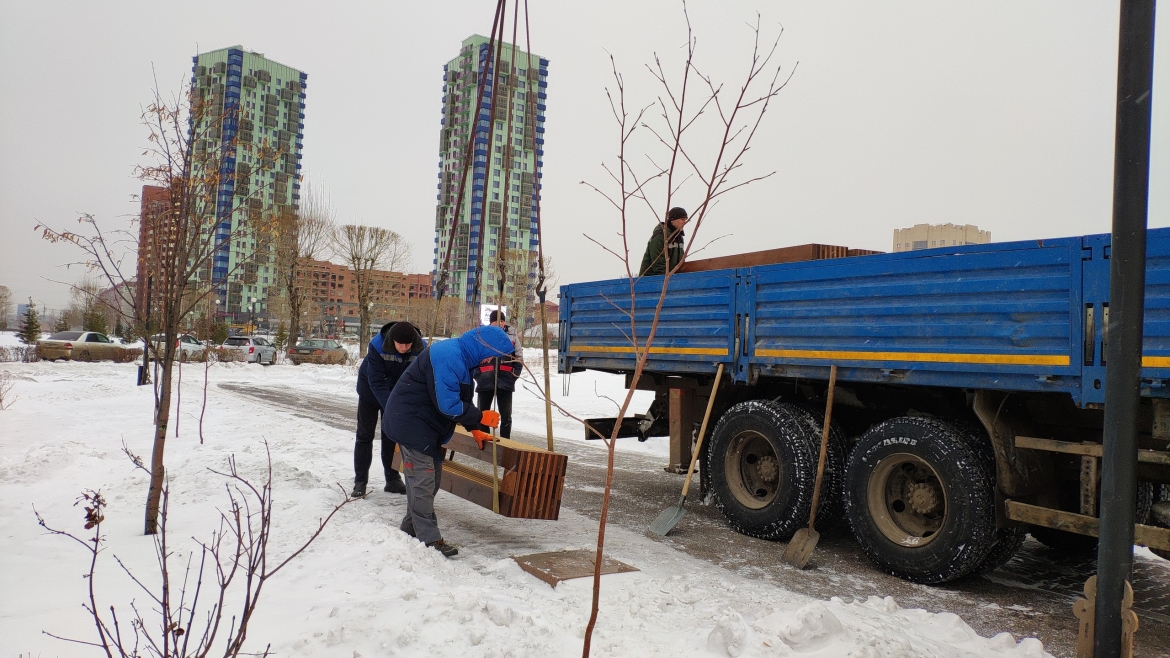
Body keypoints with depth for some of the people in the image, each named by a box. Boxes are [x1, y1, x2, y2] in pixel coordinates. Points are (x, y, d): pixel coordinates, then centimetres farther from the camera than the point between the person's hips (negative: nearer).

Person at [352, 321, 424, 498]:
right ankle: (360, 482, 8)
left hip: (397, 395, 2)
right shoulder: (377, 346, -34)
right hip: (370, 392, -2)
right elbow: (376, 382, -32)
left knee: (391, 436, 7)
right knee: (365, 436, 2)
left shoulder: (420, 349, -27)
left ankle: (392, 480, 16)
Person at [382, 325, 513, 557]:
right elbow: (448, 405, -27)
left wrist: (474, 429, 12)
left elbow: (461, 399, 17)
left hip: (426, 424, 11)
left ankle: (411, 528, 27)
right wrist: (481, 417, -16)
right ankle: (429, 539, -4)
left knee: (432, 476, 15)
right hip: (411, 423, -11)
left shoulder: (461, 358, 9)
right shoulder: (448, 358, -25)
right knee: (422, 480, -9)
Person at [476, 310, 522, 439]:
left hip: (505, 382, 0)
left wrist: (515, 375, -1)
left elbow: (518, 358, 9)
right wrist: (478, 376, -2)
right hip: (485, 381, 0)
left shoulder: (512, 335, 4)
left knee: (506, 416, 4)